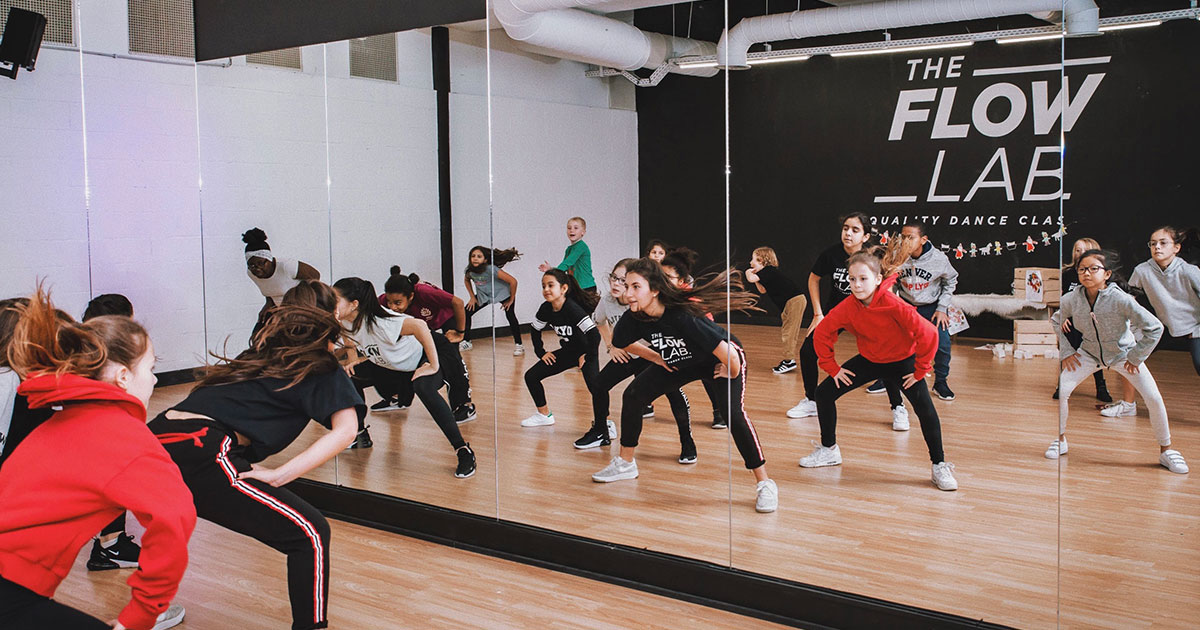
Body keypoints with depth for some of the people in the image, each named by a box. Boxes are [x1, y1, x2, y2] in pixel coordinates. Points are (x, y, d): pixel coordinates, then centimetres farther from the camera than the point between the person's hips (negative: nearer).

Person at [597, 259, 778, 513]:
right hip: (679, 362, 6)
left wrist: (731, 373, -22)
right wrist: (656, 358, -1)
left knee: (733, 412, -26)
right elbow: (622, 342, 2)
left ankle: (764, 483, -12)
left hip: (722, 360, -6)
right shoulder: (635, 318, -23)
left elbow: (728, 355, -42)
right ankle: (625, 463, 19)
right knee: (633, 395, -2)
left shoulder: (682, 316, -42)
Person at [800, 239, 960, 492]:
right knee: (824, 392, -1)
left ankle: (940, 467, -3)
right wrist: (832, 368, -4)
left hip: (901, 361, -4)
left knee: (925, 409, -22)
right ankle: (828, 450, 19)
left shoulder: (894, 305, -33)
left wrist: (920, 371, -22)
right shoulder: (847, 308, -20)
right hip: (869, 360, 4)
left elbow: (927, 334, -31)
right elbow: (822, 333, -6)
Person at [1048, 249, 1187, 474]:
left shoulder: (1120, 299, -28)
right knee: (1060, 391, -12)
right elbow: (1055, 322, 4)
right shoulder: (1071, 299, -18)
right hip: (1089, 352, 2)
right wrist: (1066, 351, -1)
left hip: (1123, 353, -2)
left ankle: (1166, 450, 8)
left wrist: (1136, 357, -16)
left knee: (1154, 398, -12)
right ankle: (1061, 440, 11)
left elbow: (1155, 327, -22)